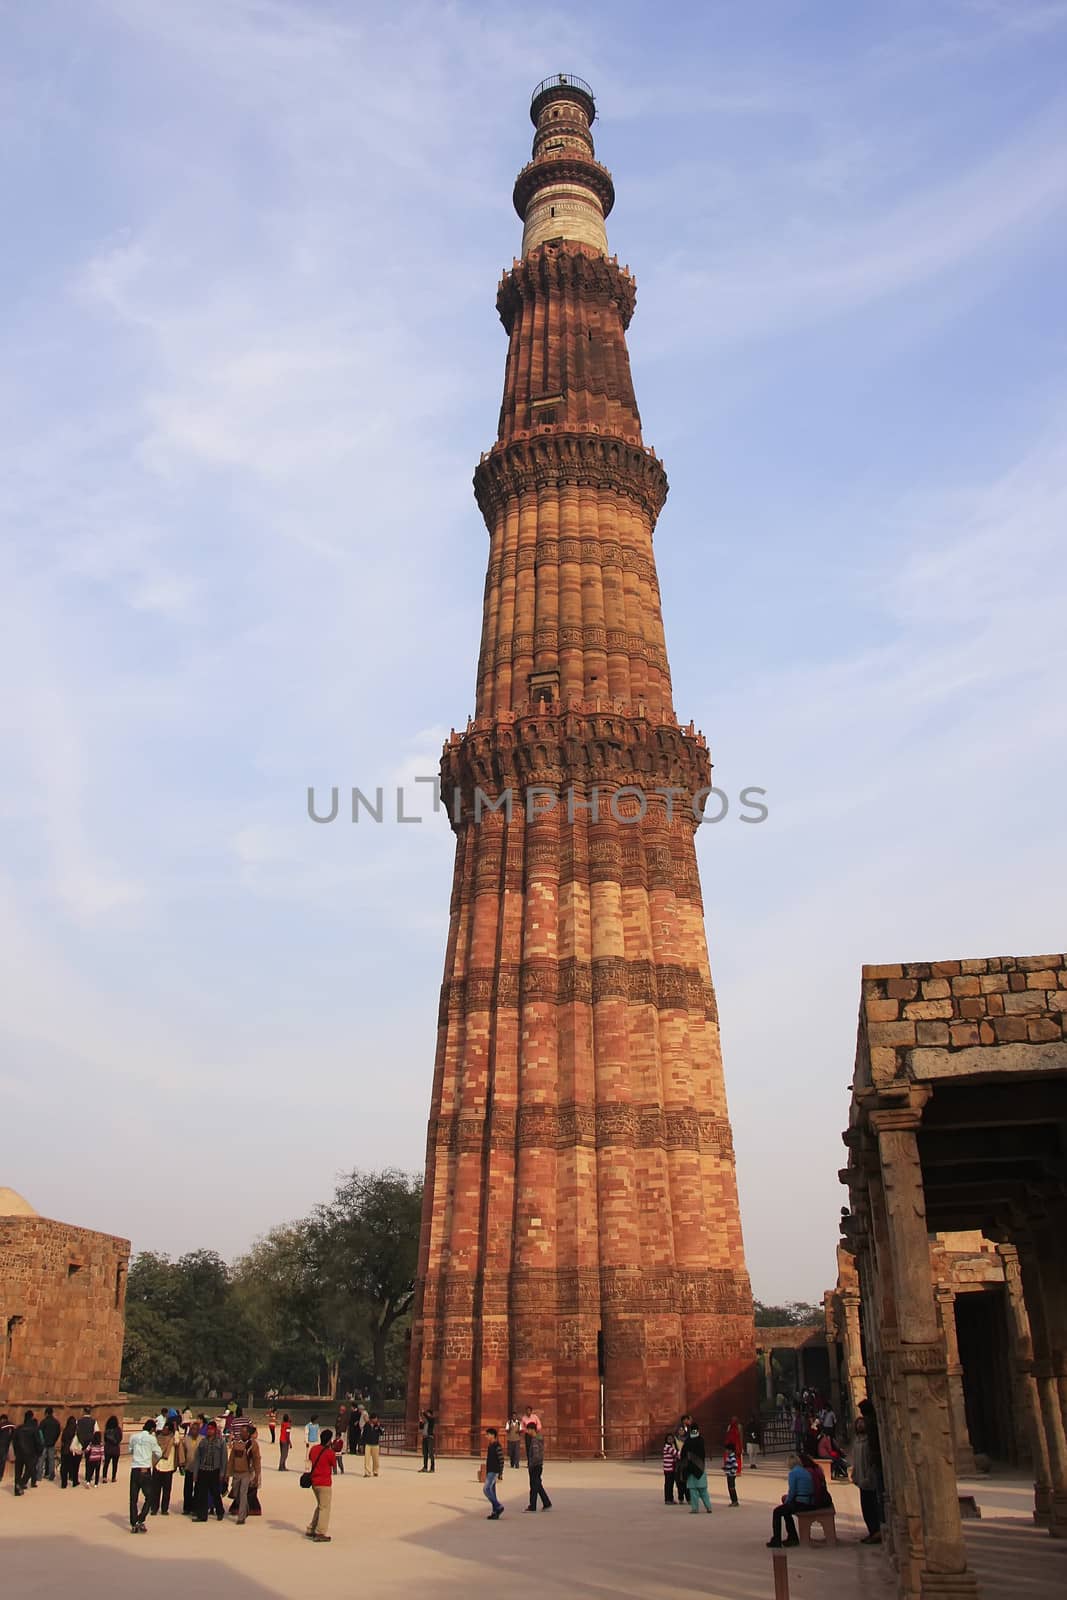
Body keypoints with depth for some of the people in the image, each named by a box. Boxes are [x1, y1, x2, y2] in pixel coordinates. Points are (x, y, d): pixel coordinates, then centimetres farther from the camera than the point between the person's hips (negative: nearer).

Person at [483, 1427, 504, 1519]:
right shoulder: (490, 1446, 13)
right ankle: (495, 1512, 13)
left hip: (494, 1472, -9)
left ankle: (499, 1507, -7)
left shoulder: (497, 1447, -15)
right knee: (491, 1491, 8)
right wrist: (486, 1474, 21)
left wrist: (499, 1475, -19)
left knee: (486, 1489, -14)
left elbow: (501, 1461, -17)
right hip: (489, 1472, 9)